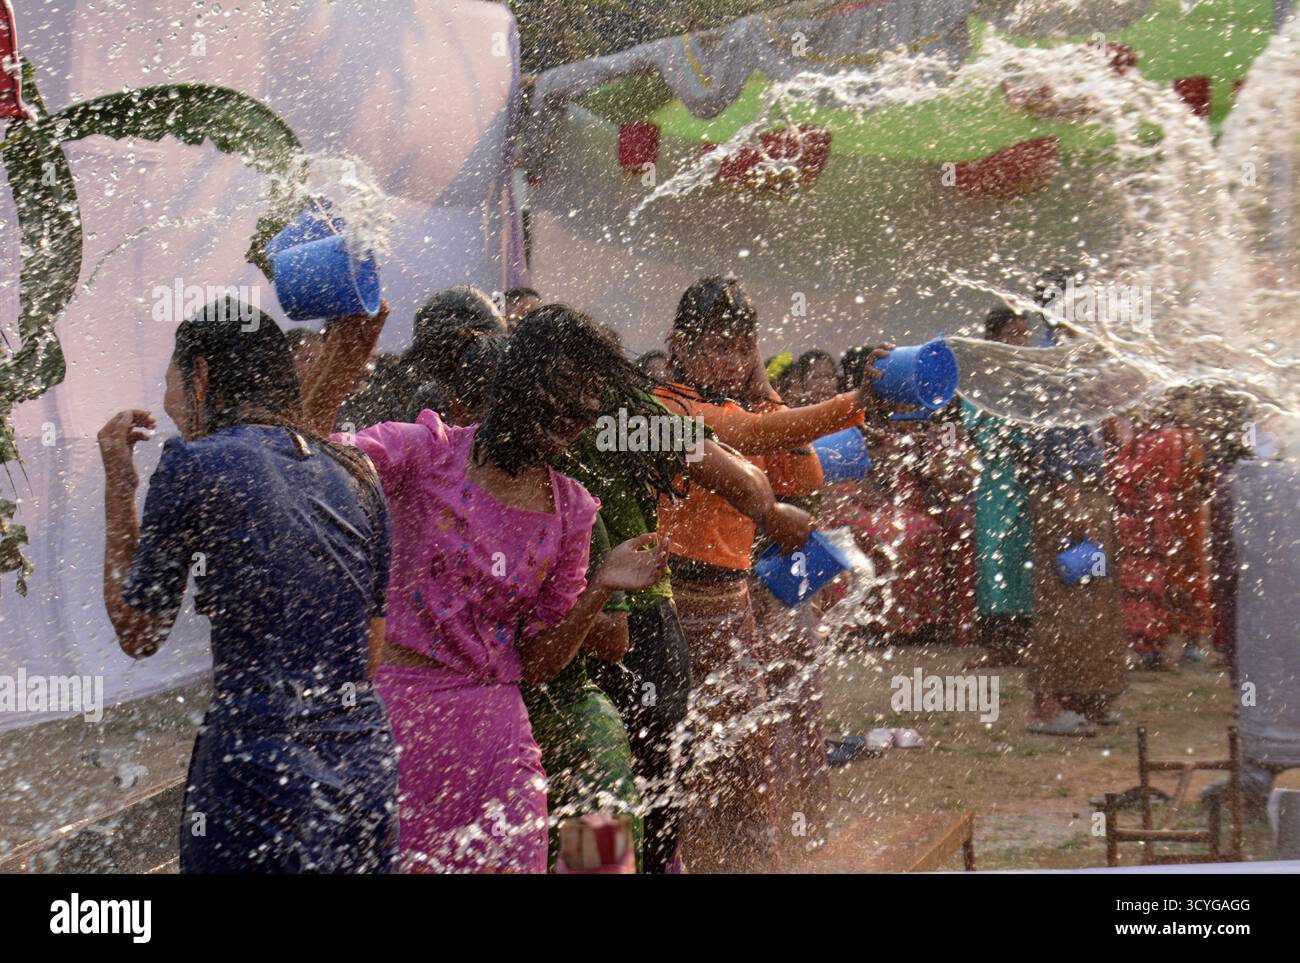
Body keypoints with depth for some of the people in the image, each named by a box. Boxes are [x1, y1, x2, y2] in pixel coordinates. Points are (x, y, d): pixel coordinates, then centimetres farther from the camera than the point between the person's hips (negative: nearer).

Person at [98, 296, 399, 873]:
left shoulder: (193, 464, -6)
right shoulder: (354, 474, 11)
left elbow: (137, 634, 4)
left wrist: (116, 485, 12)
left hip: (262, 776, -6)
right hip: (367, 771, 6)